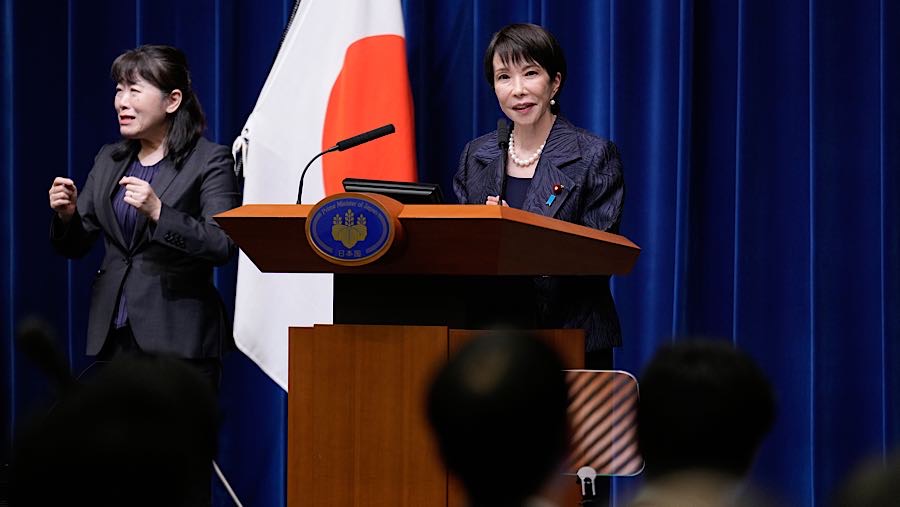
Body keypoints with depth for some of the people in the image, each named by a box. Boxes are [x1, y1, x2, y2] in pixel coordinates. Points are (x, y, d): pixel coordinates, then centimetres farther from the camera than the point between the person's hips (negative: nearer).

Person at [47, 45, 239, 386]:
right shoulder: (108, 160, 15)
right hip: (113, 333, 5)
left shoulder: (209, 161, -2)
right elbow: (75, 246, 17)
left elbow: (222, 246, -13)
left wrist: (157, 212, -23)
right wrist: (67, 215, -4)